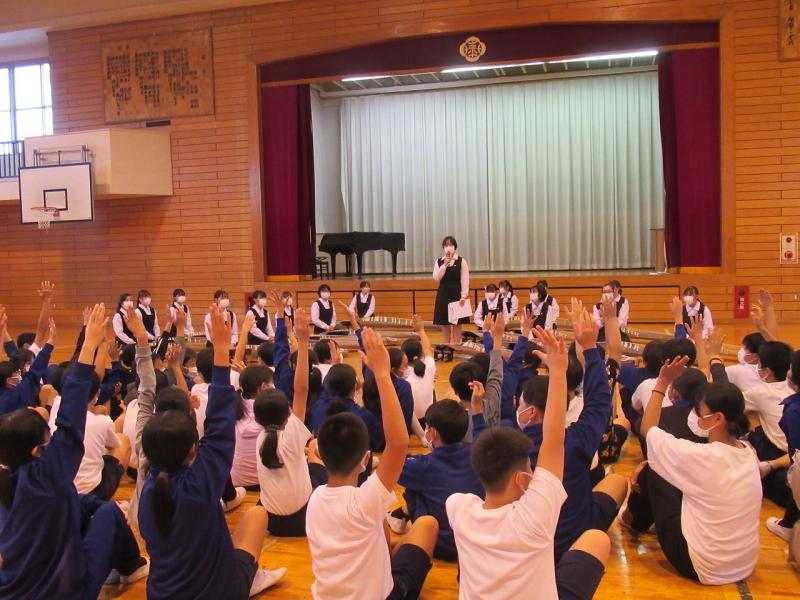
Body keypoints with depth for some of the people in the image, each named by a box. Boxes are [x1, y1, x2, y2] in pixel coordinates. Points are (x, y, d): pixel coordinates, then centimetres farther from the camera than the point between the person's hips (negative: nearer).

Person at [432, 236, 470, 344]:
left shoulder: (461, 261, -1)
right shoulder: (439, 262, 6)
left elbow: (465, 280, -5)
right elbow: (436, 278, -6)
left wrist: (463, 296, -12)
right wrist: (445, 265, -15)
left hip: (457, 294, -3)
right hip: (443, 294, 3)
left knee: (457, 325, 1)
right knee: (444, 325, 6)